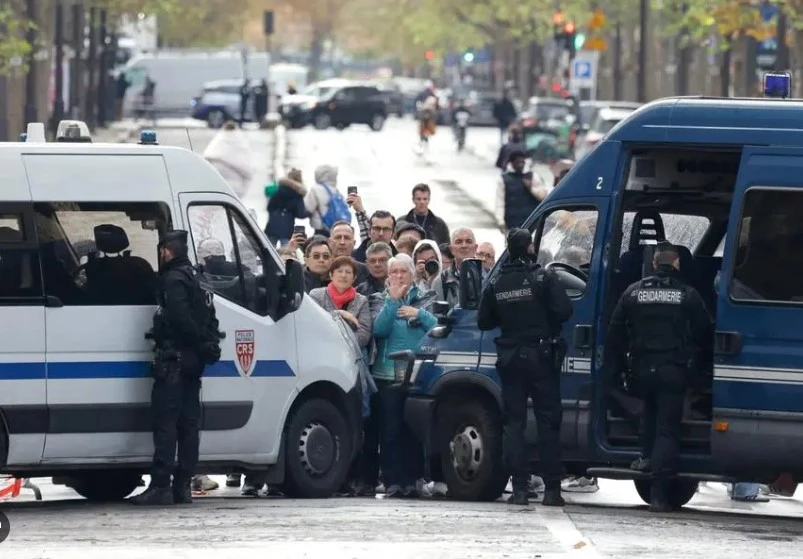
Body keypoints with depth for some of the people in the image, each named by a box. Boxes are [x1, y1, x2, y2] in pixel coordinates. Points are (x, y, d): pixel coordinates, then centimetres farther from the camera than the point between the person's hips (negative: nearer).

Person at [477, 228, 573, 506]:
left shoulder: (496, 285, 3)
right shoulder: (544, 278, -8)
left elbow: (484, 321, 7)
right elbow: (563, 310, -14)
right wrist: (545, 322, 6)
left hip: (510, 359, 2)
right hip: (541, 357, -2)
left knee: (513, 423, 5)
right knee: (548, 422, 2)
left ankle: (519, 488, -3)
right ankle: (551, 489, -1)